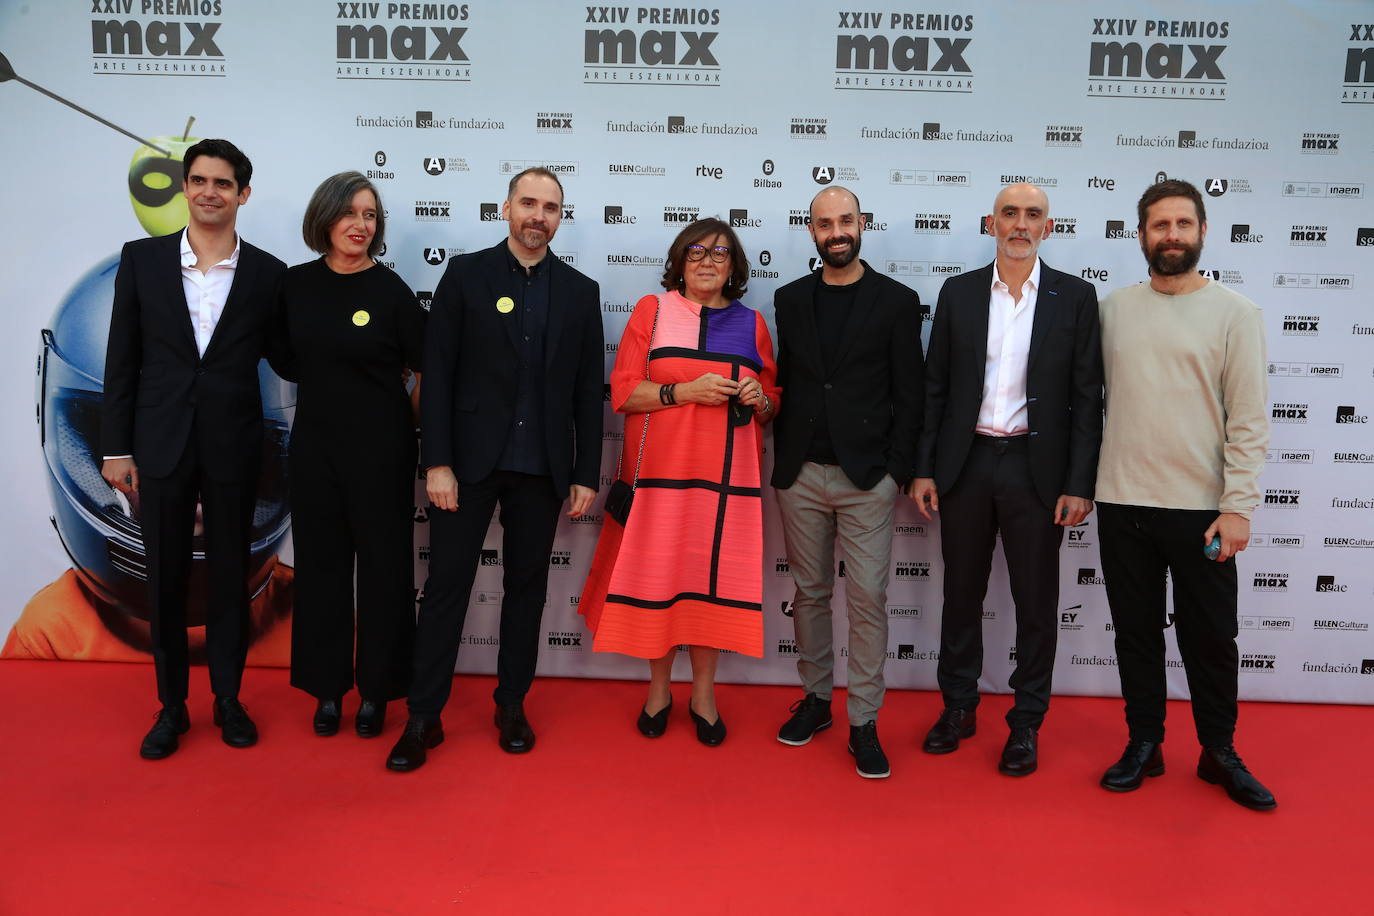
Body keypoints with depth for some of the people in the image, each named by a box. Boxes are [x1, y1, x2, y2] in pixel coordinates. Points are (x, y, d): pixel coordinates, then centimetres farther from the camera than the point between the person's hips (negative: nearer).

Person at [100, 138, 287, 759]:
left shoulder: (268, 274, -1)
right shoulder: (142, 260, 1)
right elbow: (121, 360, 2)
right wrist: (116, 447, 0)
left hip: (233, 449, 0)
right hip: (160, 445, 1)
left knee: (230, 577, 10)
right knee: (165, 579, 10)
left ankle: (227, 700, 27)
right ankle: (171, 706, 26)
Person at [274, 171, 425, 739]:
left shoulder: (391, 290, -8)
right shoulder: (295, 284, 2)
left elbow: (427, 370, -2)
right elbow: (290, 361, 15)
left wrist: (404, 420, 5)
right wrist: (329, 394, 10)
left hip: (381, 448, -3)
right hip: (315, 444, 4)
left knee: (383, 565, 5)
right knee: (321, 563, 10)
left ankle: (376, 690, 20)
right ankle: (327, 687, 24)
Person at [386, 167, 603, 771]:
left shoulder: (581, 291, 7)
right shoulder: (466, 274, 1)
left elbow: (588, 392, 6)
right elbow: (437, 374, -3)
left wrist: (586, 474, 2)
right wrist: (436, 462, -10)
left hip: (542, 469, 2)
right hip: (470, 460, -2)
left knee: (526, 587, 11)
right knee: (446, 586, 2)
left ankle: (512, 706, 25)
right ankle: (423, 717, 13)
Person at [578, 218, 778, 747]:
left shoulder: (751, 324, 12)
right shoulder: (652, 311, 5)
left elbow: (773, 401, 17)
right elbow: (623, 392, -2)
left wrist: (760, 399, -6)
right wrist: (685, 391, -14)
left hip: (727, 477, 2)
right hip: (660, 472, -1)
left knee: (714, 579, 3)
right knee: (657, 576, 2)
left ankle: (703, 694, 19)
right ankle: (658, 689, 21)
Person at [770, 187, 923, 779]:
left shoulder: (896, 301, 2)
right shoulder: (790, 300, 11)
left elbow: (909, 395, 1)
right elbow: (784, 383, 11)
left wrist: (897, 471, -6)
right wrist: (782, 463, 5)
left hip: (867, 477, -3)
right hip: (801, 474, 3)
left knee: (867, 600, -2)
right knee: (810, 593, 11)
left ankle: (864, 723, 8)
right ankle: (816, 698, 26)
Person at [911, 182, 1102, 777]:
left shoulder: (1075, 298, 1)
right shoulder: (959, 292, 6)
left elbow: (1087, 397, -2)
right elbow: (935, 387, 6)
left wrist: (1080, 483, -8)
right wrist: (923, 469, 0)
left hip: (1037, 469, -1)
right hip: (966, 463, 2)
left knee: (1036, 601, 7)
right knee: (961, 592, 12)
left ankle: (1027, 720, 23)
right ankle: (958, 706, 28)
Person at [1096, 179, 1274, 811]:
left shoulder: (1235, 313, -2)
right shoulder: (1113, 308, 6)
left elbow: (1249, 420, -5)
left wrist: (1238, 506, -11)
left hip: (1201, 508, -2)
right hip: (1122, 503, 2)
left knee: (1211, 639, 8)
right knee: (1136, 632, 12)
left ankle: (1219, 752, 26)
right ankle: (1144, 745, 26)